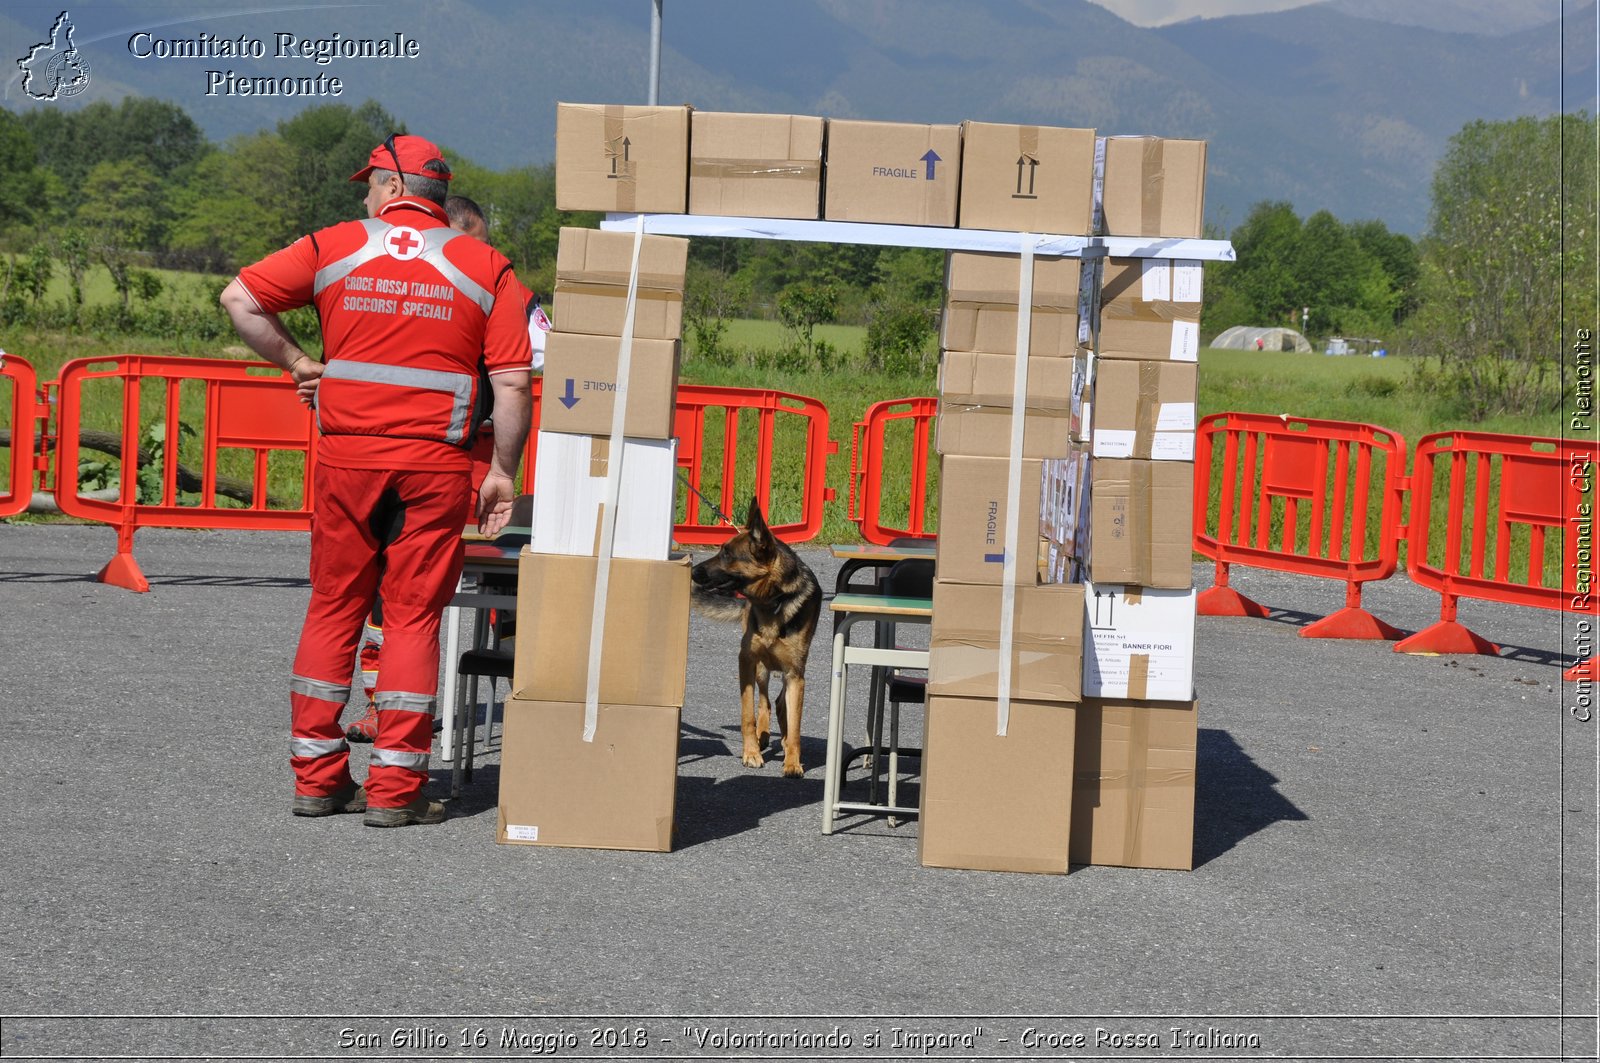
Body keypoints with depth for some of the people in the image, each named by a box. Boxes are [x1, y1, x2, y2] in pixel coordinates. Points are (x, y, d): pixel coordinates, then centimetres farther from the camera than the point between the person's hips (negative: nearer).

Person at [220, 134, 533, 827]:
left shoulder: (335, 247, 4)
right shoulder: (485, 267, 2)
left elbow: (239, 298, 1)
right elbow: (512, 382, -4)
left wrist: (295, 361, 11)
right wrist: (503, 473, 3)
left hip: (347, 457, 1)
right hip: (435, 464, -1)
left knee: (334, 608, 11)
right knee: (413, 617, 4)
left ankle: (317, 777, 15)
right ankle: (394, 788, 3)